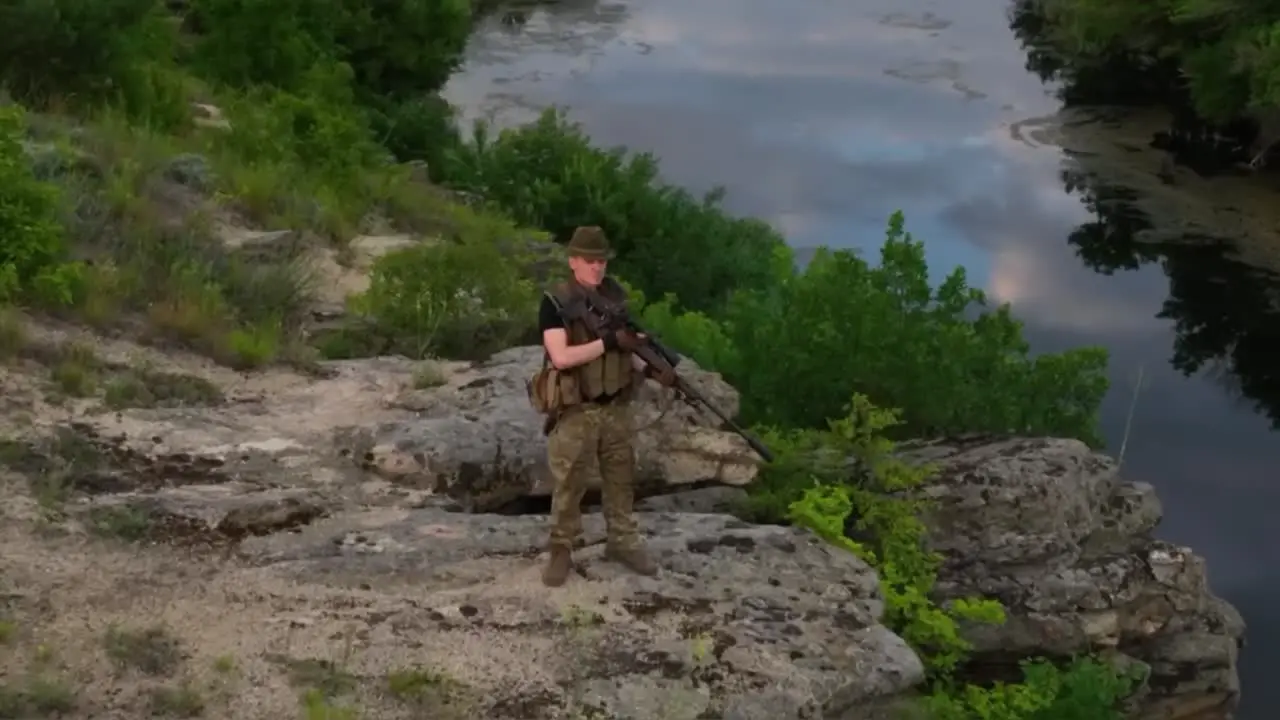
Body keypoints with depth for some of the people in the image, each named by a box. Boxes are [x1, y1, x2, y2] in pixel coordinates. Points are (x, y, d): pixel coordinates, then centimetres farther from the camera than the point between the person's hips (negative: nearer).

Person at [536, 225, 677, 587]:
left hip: (616, 407, 5)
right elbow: (561, 357, -24)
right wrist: (610, 342, -25)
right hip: (576, 411, -5)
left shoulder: (616, 296, 4)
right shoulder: (555, 303, -13)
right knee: (568, 485, 4)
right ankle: (560, 551, 17)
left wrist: (650, 370, -8)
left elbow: (622, 351, 11)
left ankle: (623, 543, 29)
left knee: (620, 478, 15)